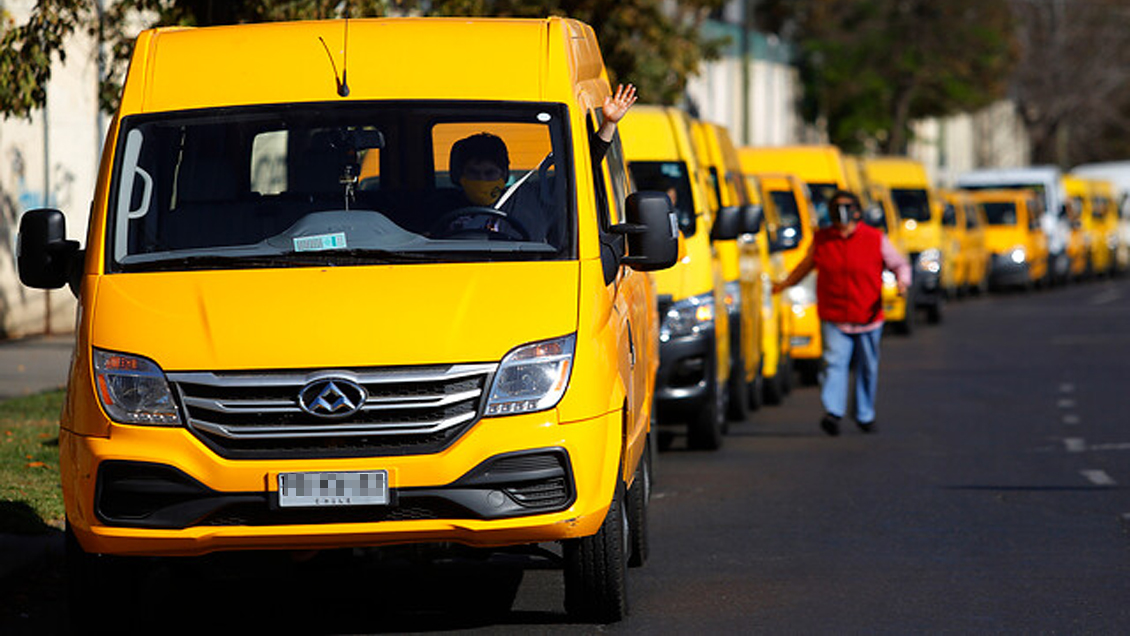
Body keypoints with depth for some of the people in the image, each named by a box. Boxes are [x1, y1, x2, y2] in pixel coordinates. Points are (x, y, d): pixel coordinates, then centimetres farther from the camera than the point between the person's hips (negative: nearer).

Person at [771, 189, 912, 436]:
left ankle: (865, 415, 23)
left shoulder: (876, 239, 0)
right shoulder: (821, 240, 5)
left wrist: (902, 281, -11)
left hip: (868, 317, 0)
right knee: (835, 362, -15)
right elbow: (806, 266, 23)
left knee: (868, 367, 10)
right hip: (834, 318, 0)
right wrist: (784, 284, 23)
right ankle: (832, 413, -23)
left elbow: (899, 264, 9)